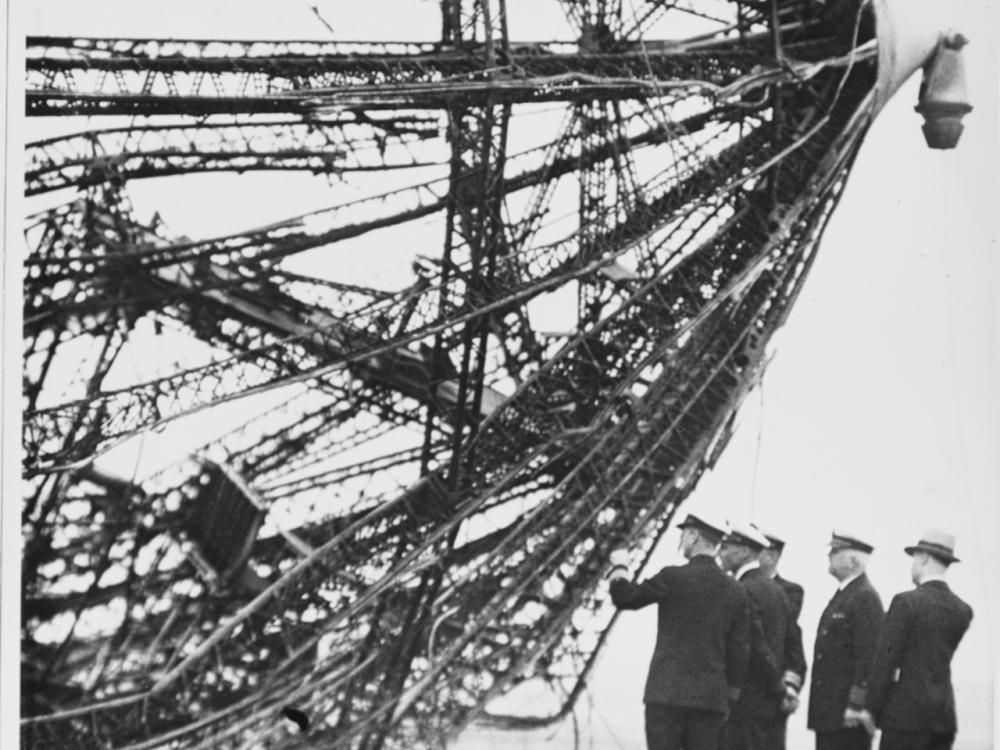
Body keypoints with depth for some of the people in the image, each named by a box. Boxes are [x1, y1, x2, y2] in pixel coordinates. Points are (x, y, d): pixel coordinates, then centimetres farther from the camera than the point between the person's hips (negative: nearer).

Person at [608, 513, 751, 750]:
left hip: (668, 693, -4)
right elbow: (740, 652, 7)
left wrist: (620, 566, 23)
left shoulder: (674, 577, -7)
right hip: (711, 698, 4)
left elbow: (623, 597, 4)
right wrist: (731, 700, 14)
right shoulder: (735, 591, 7)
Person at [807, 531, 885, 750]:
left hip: (848, 712, -10)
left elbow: (869, 656, -19)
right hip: (828, 711, 10)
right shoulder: (842, 595, 18)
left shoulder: (866, 598, -13)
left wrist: (856, 706, -21)